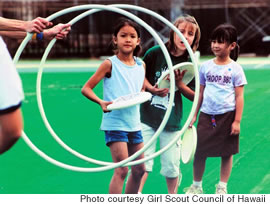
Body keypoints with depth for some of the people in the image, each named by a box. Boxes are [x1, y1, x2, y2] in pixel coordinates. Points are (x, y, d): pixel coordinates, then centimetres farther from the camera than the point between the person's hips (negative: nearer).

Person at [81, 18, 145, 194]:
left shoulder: (141, 65, 8)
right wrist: (101, 102, -25)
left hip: (134, 124, 7)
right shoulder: (110, 64, -8)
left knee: (139, 170, 13)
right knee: (121, 170, -12)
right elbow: (86, 88, -9)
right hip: (115, 123, -6)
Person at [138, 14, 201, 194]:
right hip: (148, 117, -1)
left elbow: (194, 96, 3)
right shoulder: (155, 53, -6)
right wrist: (152, 88, -12)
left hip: (172, 121, 1)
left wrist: (179, 84, -14)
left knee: (172, 166, 8)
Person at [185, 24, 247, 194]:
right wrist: (194, 115, 8)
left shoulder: (235, 69, -4)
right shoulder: (206, 66, 5)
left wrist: (237, 121, -8)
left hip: (227, 116, -2)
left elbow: (239, 97, -4)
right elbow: (200, 93, 11)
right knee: (199, 151, 2)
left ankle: (222, 187, 20)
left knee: (227, 153, 6)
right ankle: (196, 186, 17)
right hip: (207, 115, 3)